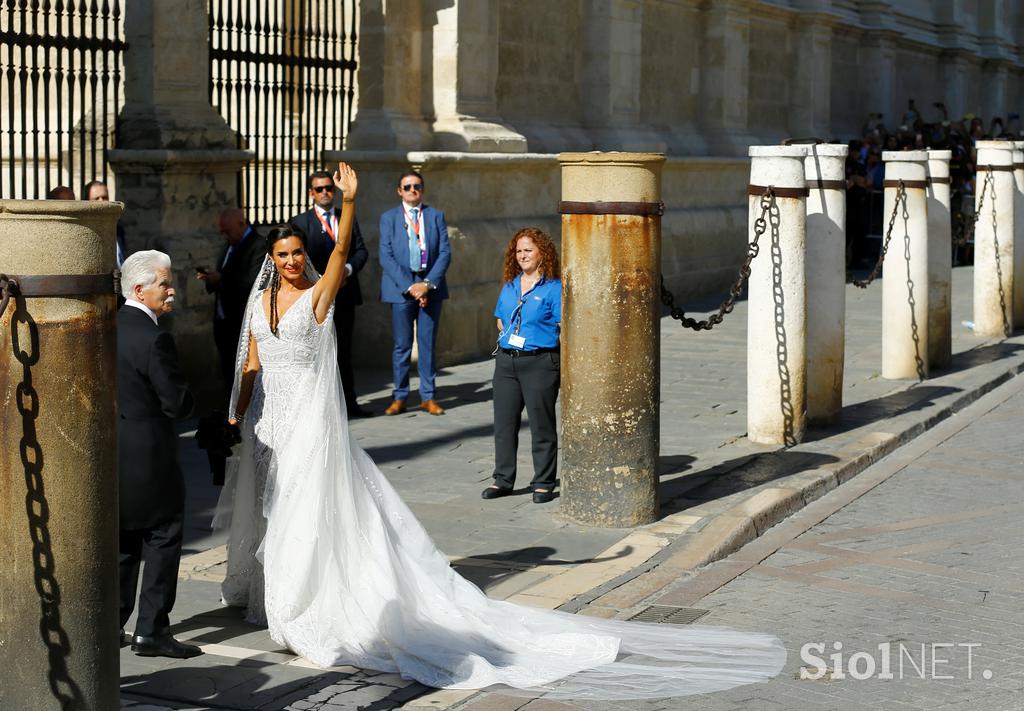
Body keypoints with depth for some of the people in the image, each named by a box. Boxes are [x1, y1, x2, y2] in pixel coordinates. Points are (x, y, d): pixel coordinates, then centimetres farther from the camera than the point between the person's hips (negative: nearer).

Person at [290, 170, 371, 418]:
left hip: (345, 294, 4)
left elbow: (361, 250, 9)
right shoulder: (300, 222, 0)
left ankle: (349, 402, 13)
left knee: (344, 351, 9)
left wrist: (349, 268, -10)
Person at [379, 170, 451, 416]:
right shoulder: (389, 218, 4)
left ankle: (428, 397, 11)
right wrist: (409, 286, -13)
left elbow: (445, 253, 2)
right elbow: (386, 257, -4)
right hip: (400, 287, -1)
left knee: (428, 343, 4)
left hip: (431, 287, 1)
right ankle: (400, 397, 9)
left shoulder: (436, 216, 8)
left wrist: (428, 283, -10)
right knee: (402, 345, 1)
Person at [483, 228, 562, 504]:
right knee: (504, 423, 8)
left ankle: (543, 483, 9)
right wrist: (511, 338, 8)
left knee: (542, 425, 1)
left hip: (540, 362, -6)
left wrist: (534, 338, -6)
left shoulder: (553, 287, -6)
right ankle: (503, 479, 17)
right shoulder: (509, 286, 13)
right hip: (506, 359, 6)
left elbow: (564, 326, -9)